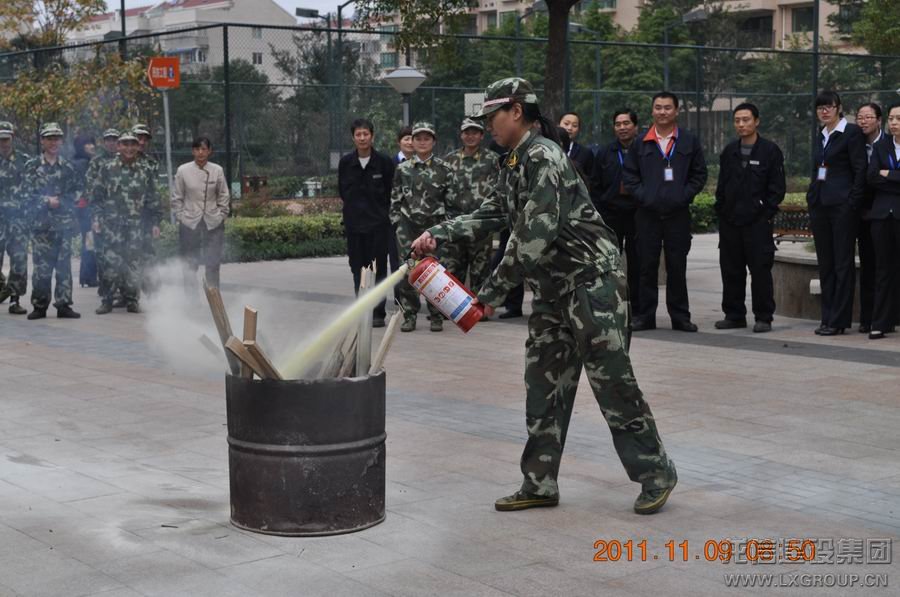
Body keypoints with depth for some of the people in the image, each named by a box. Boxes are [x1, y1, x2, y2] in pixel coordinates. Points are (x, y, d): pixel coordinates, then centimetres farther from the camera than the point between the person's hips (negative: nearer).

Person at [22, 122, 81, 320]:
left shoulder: (67, 167, 11)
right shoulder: (32, 166, 5)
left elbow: (73, 194, 8)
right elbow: (29, 194, -1)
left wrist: (58, 201, -8)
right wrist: (47, 201, -12)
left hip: (64, 222, 2)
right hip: (41, 222, -2)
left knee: (64, 265, 2)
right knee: (41, 266, -2)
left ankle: (63, 305, 6)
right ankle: (39, 306, 6)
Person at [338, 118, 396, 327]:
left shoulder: (384, 162, -4)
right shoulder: (346, 163, 3)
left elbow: (391, 192, 3)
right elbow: (342, 191, 13)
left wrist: (381, 210, 4)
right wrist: (357, 207, 8)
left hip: (378, 224, -3)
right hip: (354, 223, 3)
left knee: (379, 269, -1)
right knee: (358, 268, 6)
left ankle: (378, 313, 3)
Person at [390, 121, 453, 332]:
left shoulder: (444, 169, 4)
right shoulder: (403, 169, 8)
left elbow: (450, 198, 6)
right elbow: (395, 198, 11)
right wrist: (396, 223, 4)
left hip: (434, 225, -1)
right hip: (408, 226, 1)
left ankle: (436, 315, 8)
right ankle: (409, 315, 7)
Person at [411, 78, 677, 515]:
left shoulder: (543, 156, -17)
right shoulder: (514, 164, 14)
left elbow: (534, 235, -24)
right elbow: (490, 216, 13)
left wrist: (494, 290, -20)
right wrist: (438, 235, -1)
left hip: (591, 279, -10)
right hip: (552, 288, 10)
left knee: (612, 380, -5)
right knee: (544, 384, 9)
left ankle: (656, 473, 7)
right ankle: (540, 484, 15)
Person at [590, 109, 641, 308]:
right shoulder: (604, 154, 9)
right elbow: (595, 187, 10)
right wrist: (598, 215, 3)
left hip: (637, 215, -2)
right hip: (611, 215, 2)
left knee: (636, 264, 4)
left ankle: (636, 307, 11)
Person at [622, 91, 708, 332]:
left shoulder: (690, 142, 7)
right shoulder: (641, 143, 8)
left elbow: (699, 175, 7)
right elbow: (629, 175, 9)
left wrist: (684, 196, -5)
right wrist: (642, 195, -5)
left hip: (678, 213, 0)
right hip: (648, 213, 0)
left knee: (677, 267, 5)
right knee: (647, 266, 3)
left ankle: (680, 316, 11)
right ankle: (645, 316, 9)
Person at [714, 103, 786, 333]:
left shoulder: (770, 151, -2)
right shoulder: (729, 151, 13)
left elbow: (777, 188, -3)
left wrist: (765, 212, -9)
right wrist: (721, 209, 8)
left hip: (757, 221, -5)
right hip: (729, 221, 5)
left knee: (761, 270, -3)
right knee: (730, 270, 8)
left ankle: (763, 317, 4)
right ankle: (734, 315, 17)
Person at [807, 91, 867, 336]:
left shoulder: (851, 132, -5)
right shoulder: (821, 137, 16)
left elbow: (860, 170, -9)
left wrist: (852, 203, -14)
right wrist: (812, 196, 11)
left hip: (842, 204, -7)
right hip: (819, 203, 7)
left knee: (843, 262, -3)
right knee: (825, 263, 9)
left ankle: (838, 320, -1)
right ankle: (828, 317, 14)